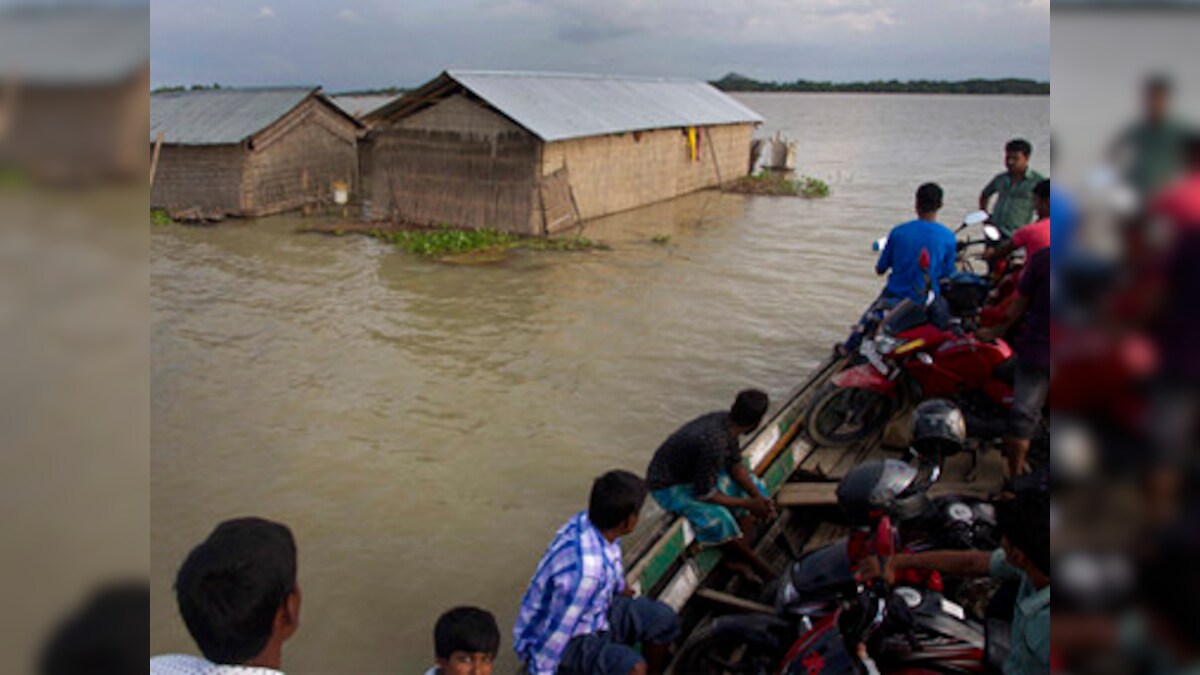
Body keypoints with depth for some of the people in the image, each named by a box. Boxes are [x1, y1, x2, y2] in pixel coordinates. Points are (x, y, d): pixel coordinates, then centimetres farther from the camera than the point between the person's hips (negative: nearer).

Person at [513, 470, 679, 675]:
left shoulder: (591, 521, -12)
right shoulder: (585, 570, -39)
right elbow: (555, 635, -30)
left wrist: (619, 588, 30)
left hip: (595, 611, 9)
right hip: (567, 639, -9)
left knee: (664, 620, 3)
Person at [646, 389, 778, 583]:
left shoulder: (725, 421, -12)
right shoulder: (714, 443, -37)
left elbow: (736, 465, 1)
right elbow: (703, 494, -28)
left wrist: (757, 497, -12)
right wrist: (747, 504, -20)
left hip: (696, 471, 9)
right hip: (669, 486, -9)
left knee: (754, 486, 4)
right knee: (718, 518, -29)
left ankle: (735, 557, 5)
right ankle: (752, 560, -1)